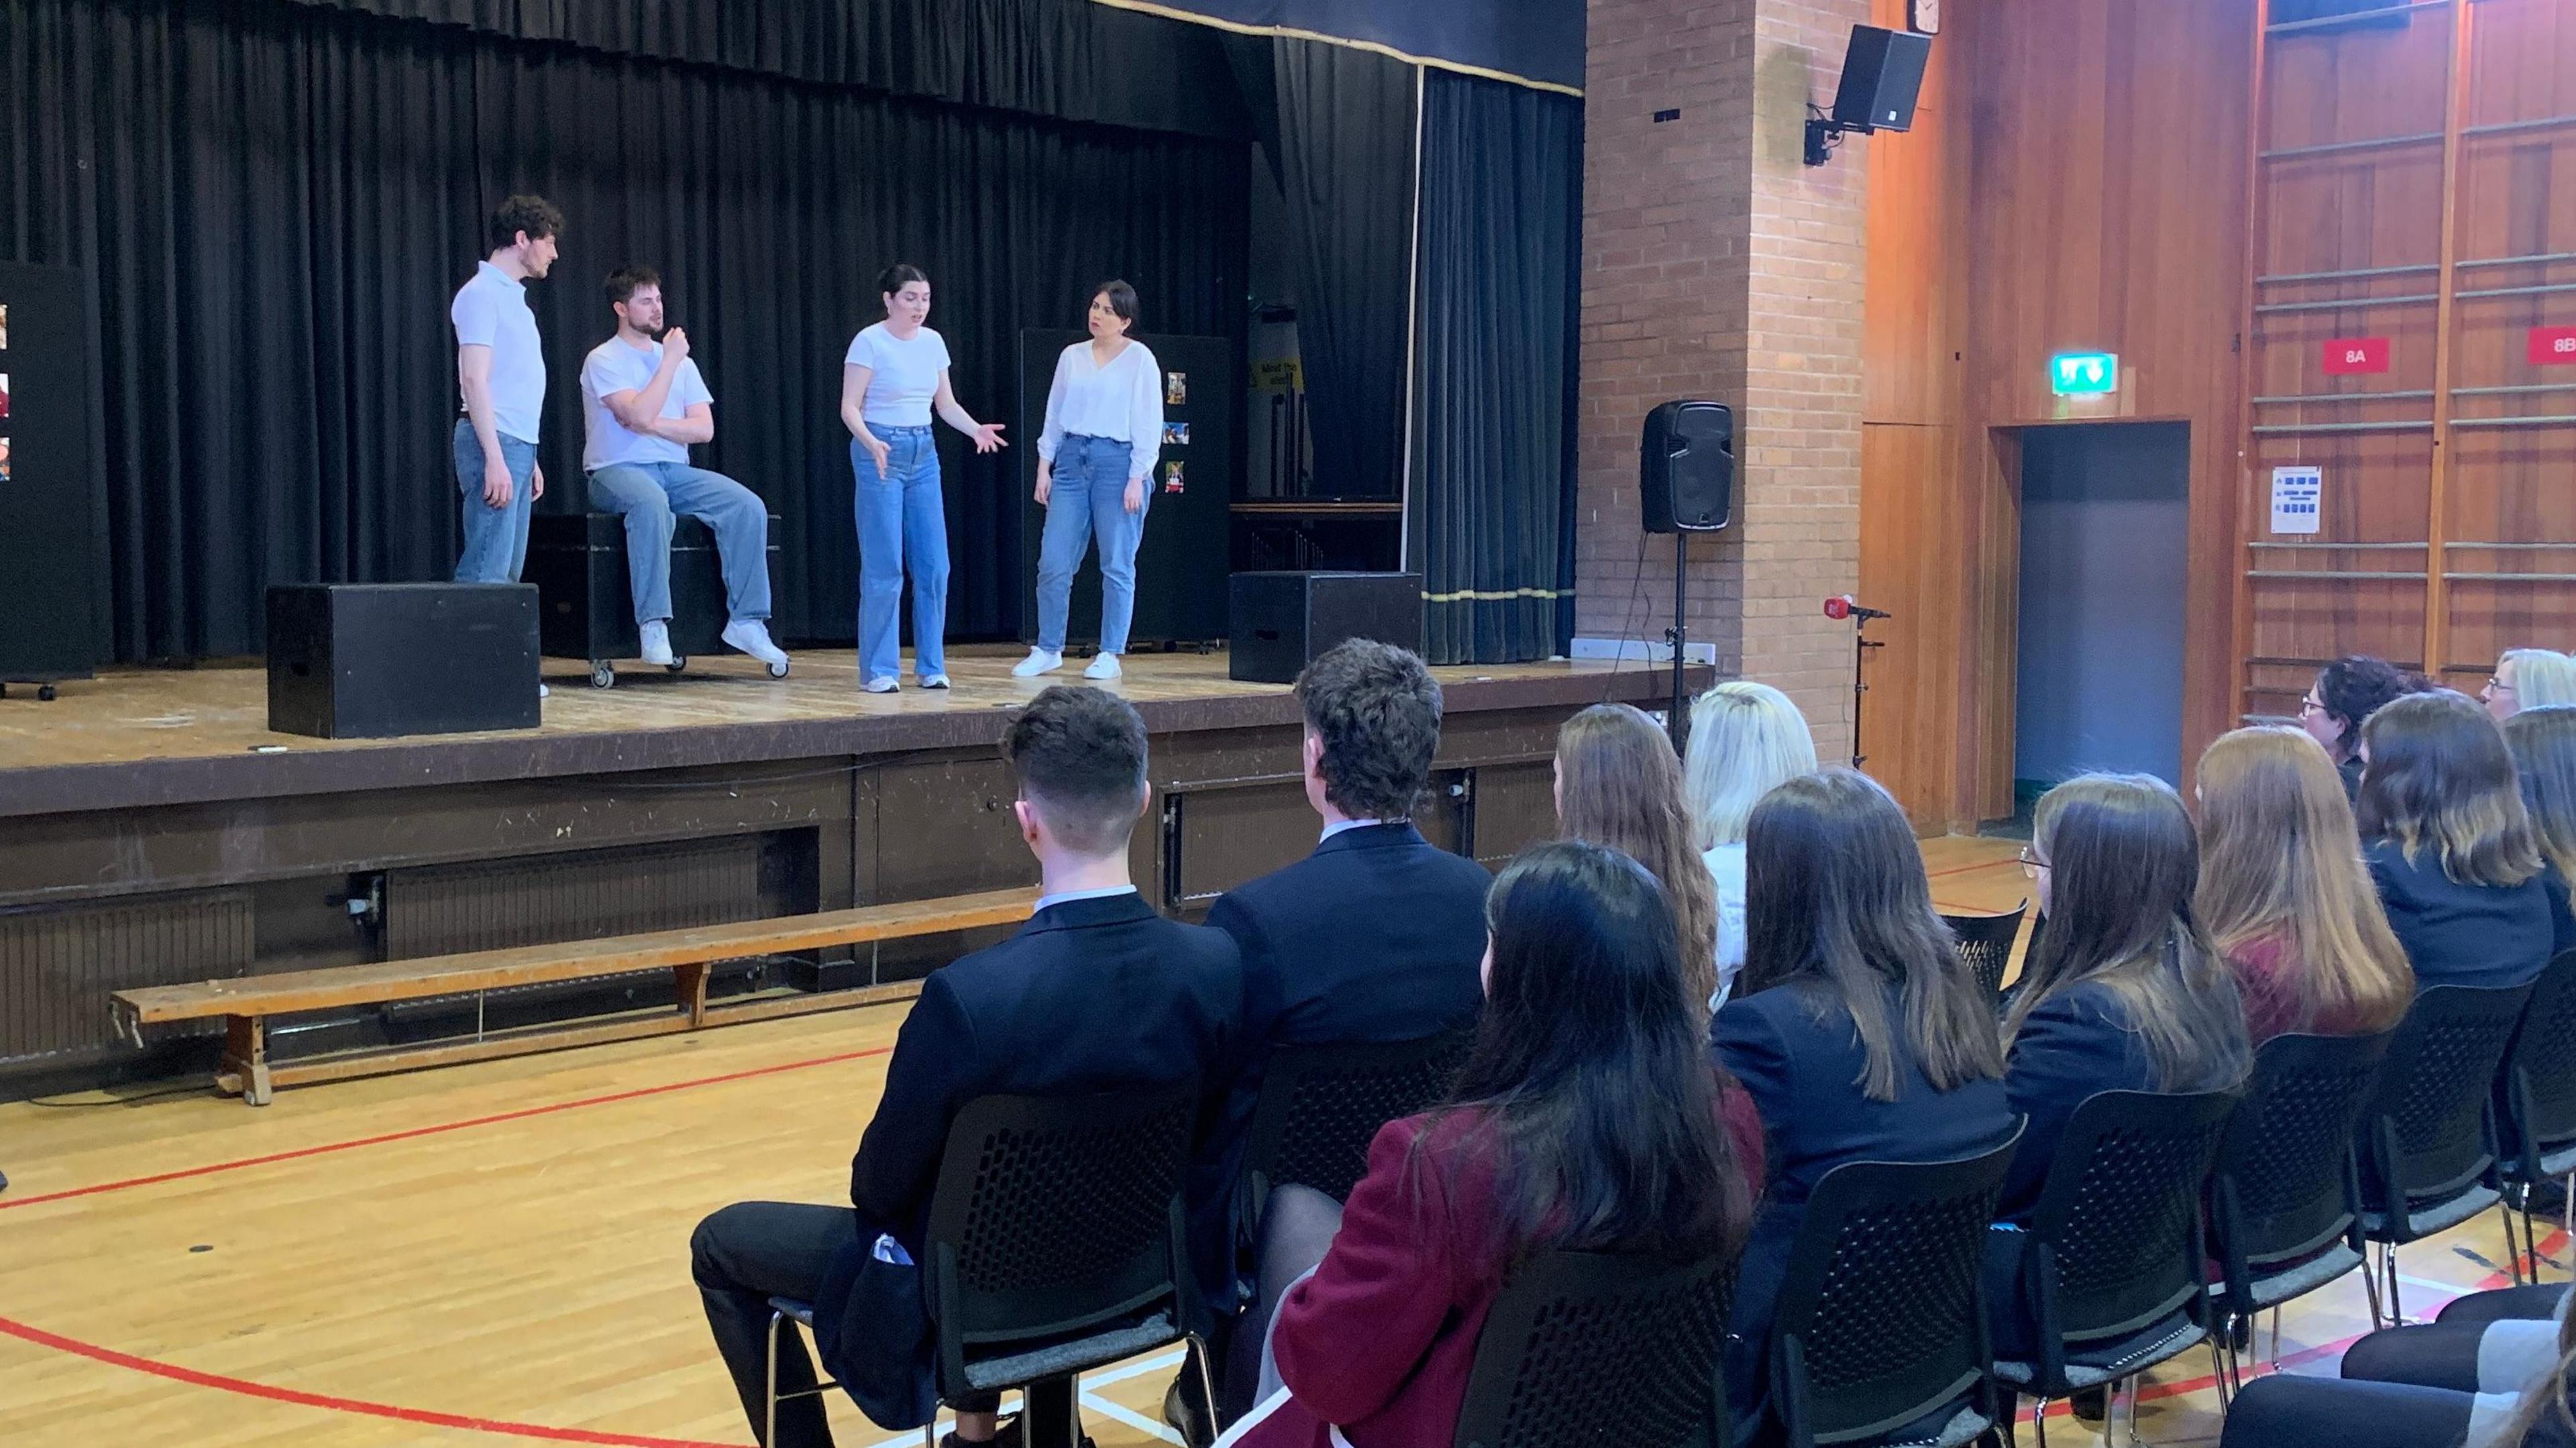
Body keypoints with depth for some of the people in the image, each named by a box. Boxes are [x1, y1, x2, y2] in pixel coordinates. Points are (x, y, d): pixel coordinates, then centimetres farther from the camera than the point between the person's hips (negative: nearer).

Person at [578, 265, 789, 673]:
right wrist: (669, 361, -11)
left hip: (675, 471, 6)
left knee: (749, 506, -18)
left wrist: (652, 424, -9)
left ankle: (746, 620, -16)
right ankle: (653, 624, -36)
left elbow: (704, 429, 6)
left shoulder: (681, 361, 15)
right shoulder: (603, 360, -2)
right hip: (617, 470, -6)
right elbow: (640, 416, -18)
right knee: (651, 503, -40)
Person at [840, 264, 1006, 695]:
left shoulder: (933, 342, 7)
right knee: (883, 567, -6)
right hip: (879, 451, -6)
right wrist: (872, 444, -28)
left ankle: (931, 665, 12)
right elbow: (849, 407, -11)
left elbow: (946, 404, 13)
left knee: (933, 565, 3)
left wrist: (977, 429, -5)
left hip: (923, 453, 6)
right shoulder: (869, 341, -9)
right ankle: (879, 670, 2)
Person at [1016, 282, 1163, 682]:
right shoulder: (1071, 356, 11)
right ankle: (1048, 650, 13)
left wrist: (1137, 477, -11)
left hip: (1118, 461, -4)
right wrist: (1044, 467, 9)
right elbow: (1054, 414, 15)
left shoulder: (1140, 359, -2)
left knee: (1117, 565, 0)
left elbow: (1149, 423, -5)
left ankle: (1110, 655, 7)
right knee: (1053, 562, 1)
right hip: (1072, 459, 4)